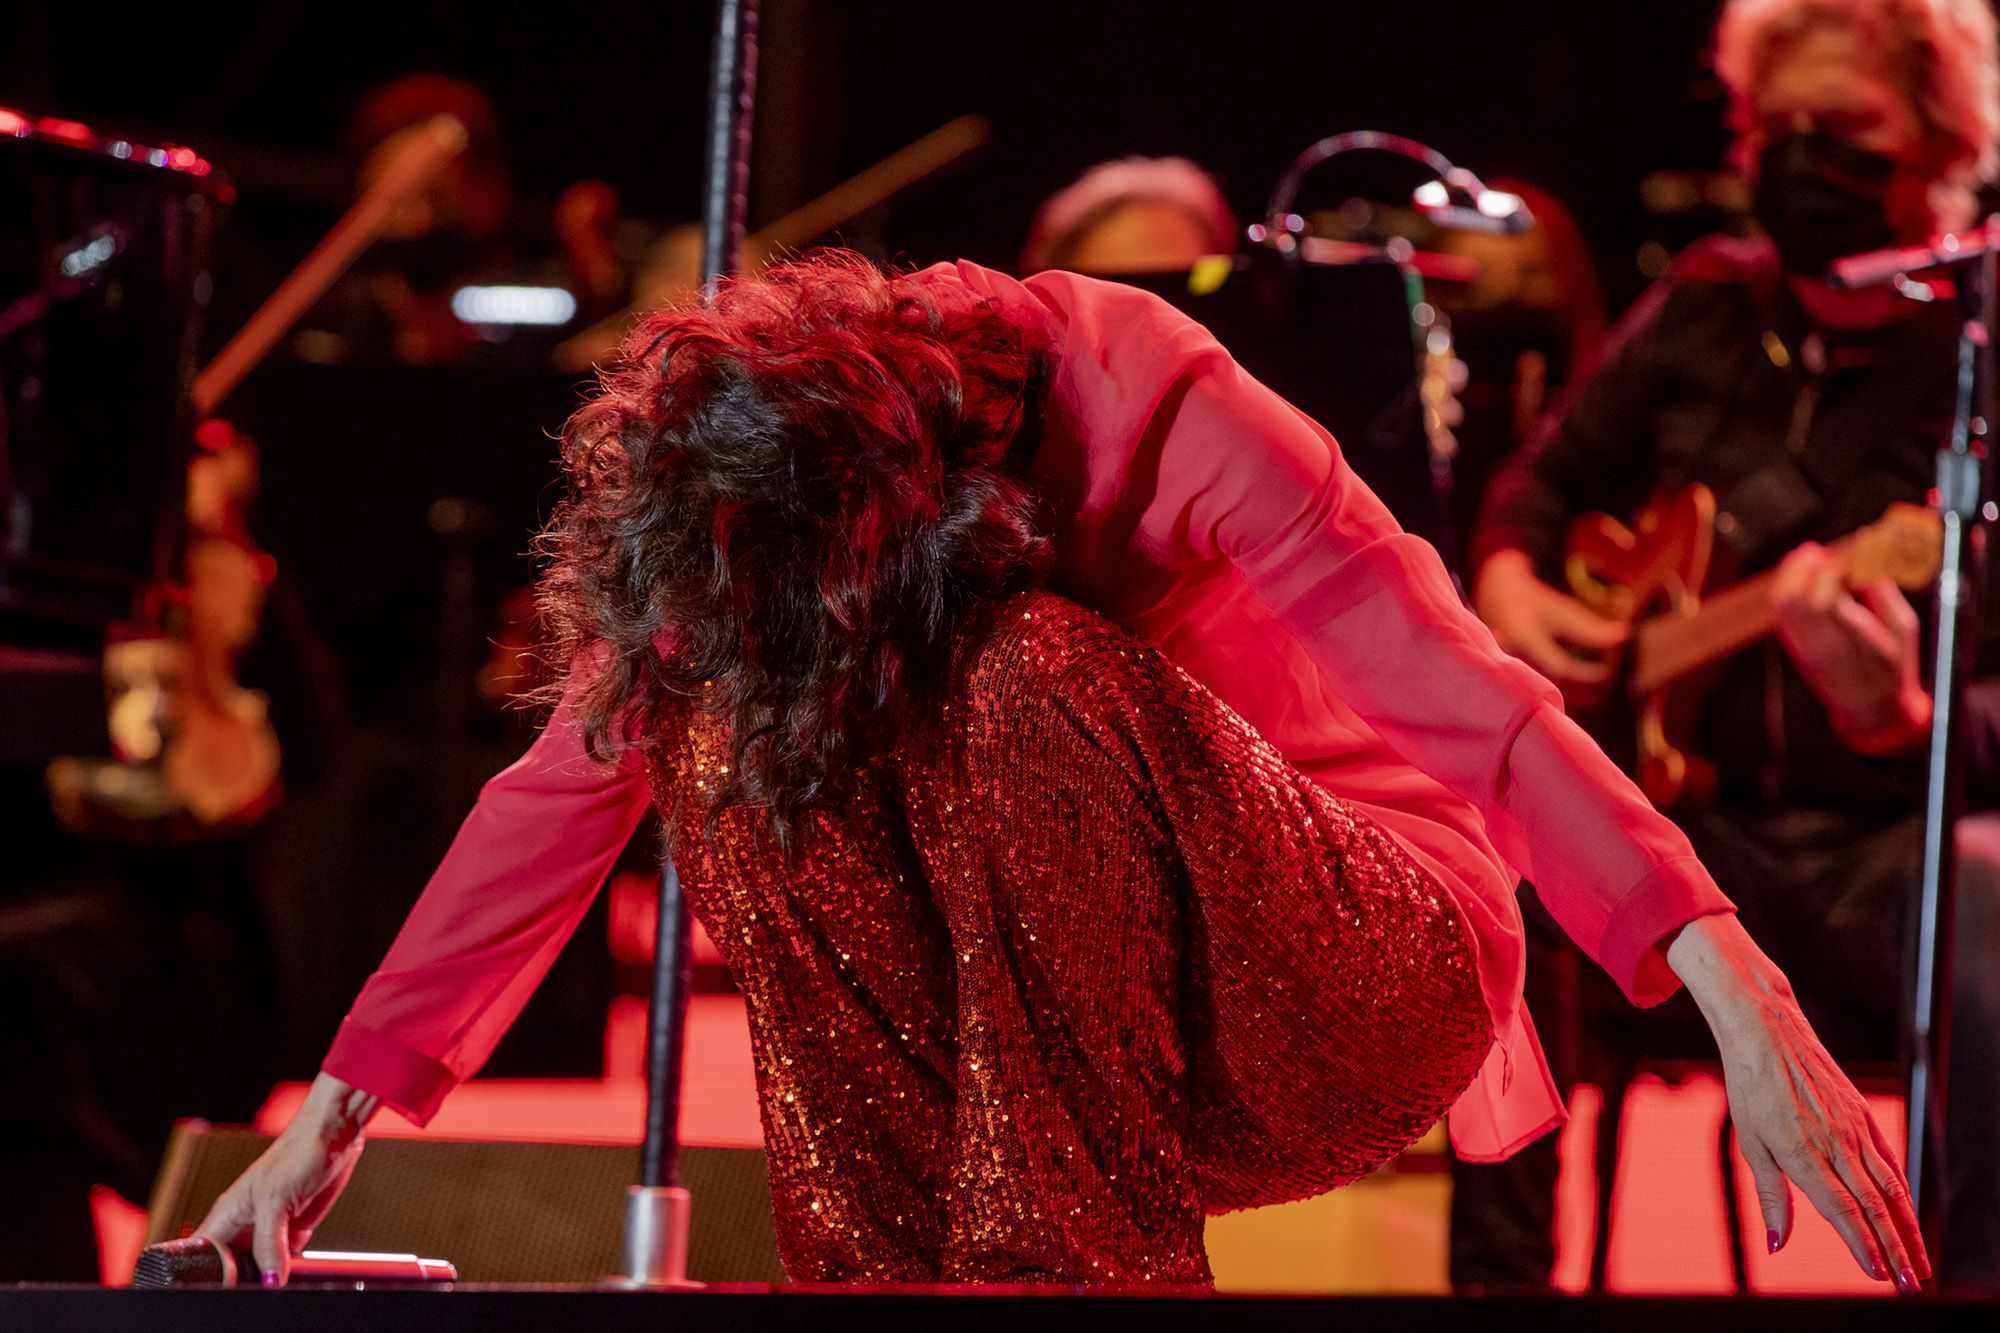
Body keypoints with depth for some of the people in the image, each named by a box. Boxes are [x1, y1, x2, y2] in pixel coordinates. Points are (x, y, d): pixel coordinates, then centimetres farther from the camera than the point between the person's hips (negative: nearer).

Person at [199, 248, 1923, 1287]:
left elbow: (1473, 702, -31)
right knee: (739, 747, -21)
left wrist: (1743, 1002, -41)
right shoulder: (742, 478, -10)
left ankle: (1081, 1259, -28)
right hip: (1089, 1005, 5)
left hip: (1362, 980, -5)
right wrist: (340, 1112, -2)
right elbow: (570, 787, -2)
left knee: (1031, 683, -33)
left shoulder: (1149, 407, -25)